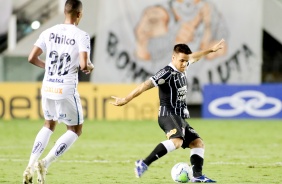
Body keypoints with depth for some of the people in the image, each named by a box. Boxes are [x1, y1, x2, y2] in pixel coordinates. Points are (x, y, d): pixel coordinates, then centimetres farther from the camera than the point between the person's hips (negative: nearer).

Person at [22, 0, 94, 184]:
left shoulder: (49, 32, 3)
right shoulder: (81, 36, -11)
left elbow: (32, 58, 3)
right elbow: (83, 65, -21)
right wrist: (90, 67, 3)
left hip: (48, 88, 5)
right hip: (67, 90, -5)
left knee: (49, 125, 26)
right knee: (76, 130, 13)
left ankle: (30, 167, 13)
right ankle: (45, 164, -3)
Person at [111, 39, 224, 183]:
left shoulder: (181, 69, 12)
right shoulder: (167, 73, -14)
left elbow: (194, 57, 32)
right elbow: (146, 85, -19)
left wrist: (212, 49, 42)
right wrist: (126, 100, -22)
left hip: (180, 117, 10)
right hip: (168, 115, -10)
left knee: (198, 143, 9)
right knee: (177, 141, -34)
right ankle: (143, 164, -38)